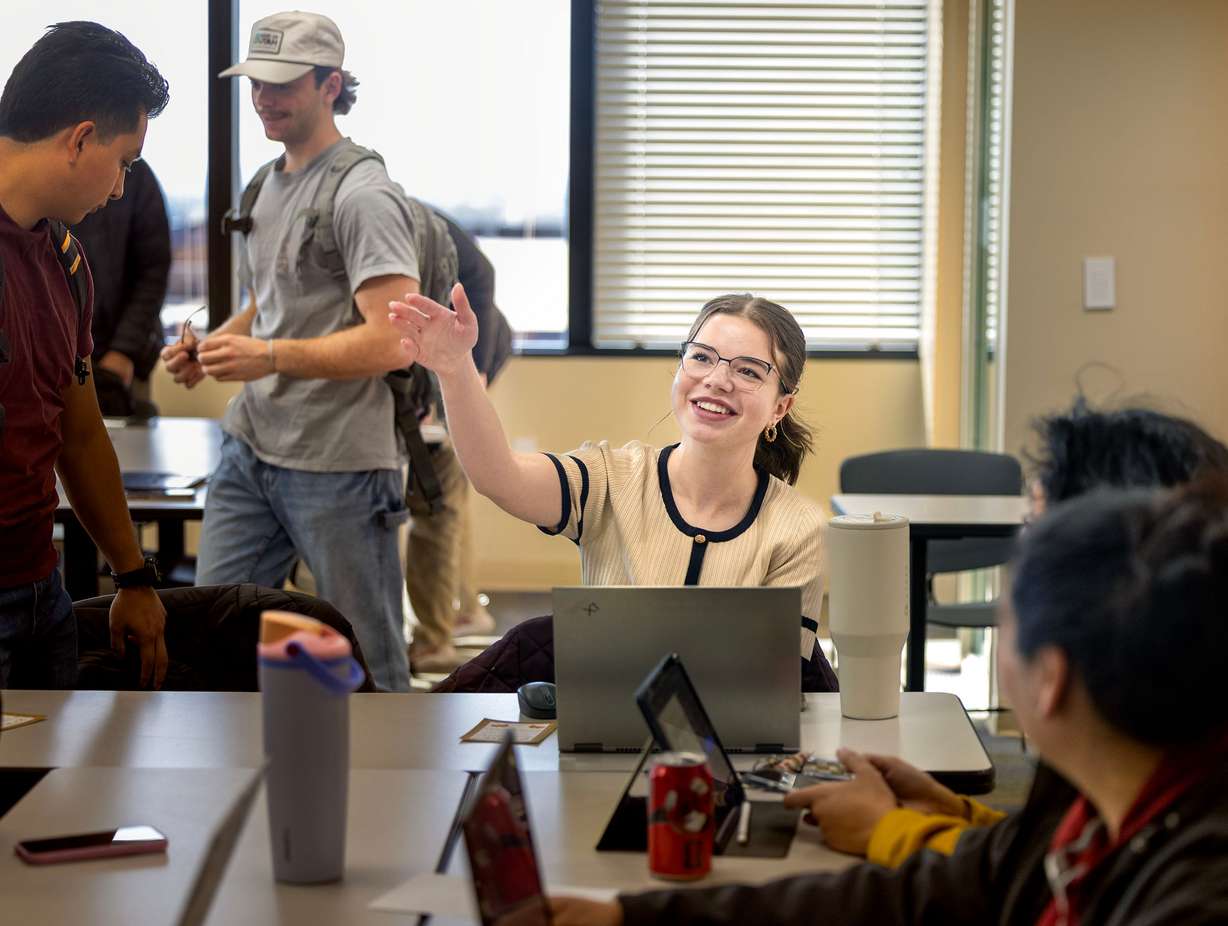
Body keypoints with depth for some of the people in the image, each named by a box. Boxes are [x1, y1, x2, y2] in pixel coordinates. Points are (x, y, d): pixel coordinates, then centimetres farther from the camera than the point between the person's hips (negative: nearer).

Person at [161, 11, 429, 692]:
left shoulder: (362, 194, -13)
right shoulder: (266, 187, 16)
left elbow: (394, 342, -21)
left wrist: (270, 358, -27)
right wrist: (207, 349, 8)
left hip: (338, 464, -8)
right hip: (250, 449, 8)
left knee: (370, 663, 3)